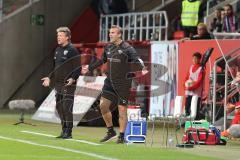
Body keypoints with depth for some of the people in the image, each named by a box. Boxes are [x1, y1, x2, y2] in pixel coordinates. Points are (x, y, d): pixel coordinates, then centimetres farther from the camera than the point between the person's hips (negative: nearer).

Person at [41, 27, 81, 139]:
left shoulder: (72, 50, -9)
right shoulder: (58, 50, 16)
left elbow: (78, 67, -13)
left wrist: (73, 78, -25)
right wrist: (49, 78, 16)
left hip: (68, 84, -8)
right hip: (58, 83, 8)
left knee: (67, 107, -9)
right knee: (59, 107, 9)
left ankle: (68, 132, -4)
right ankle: (64, 130, 17)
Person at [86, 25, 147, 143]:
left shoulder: (127, 48, -11)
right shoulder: (108, 47, 9)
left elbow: (136, 59, -22)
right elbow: (102, 60, 25)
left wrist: (142, 68, -42)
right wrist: (90, 68, 33)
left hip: (123, 83, -6)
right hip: (110, 82, 6)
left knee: (122, 109, -2)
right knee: (103, 105, 1)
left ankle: (121, 136, 7)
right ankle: (111, 132, 17)